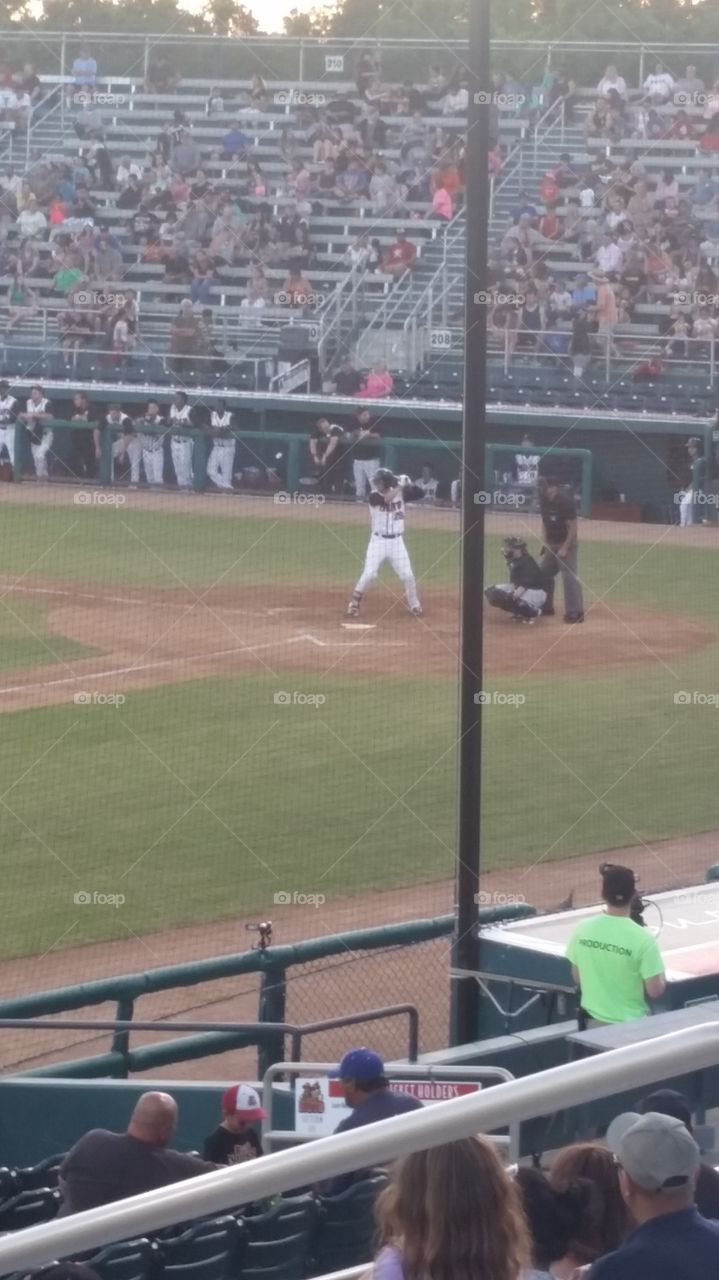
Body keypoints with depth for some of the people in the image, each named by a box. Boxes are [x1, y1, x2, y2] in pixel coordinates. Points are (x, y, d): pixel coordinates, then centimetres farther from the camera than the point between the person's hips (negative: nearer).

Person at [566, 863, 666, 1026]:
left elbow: (577, 978, 5)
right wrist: (661, 976, 7)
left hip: (592, 1020, 4)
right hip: (629, 1025, -4)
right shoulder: (642, 939, -20)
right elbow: (655, 991, -13)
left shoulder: (583, 929, -7)